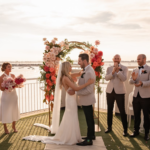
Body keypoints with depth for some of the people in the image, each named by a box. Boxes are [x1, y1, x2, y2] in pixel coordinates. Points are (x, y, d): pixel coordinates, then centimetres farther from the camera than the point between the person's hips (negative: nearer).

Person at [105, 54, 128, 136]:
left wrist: (117, 70, -20)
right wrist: (113, 71, -22)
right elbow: (106, 78, -8)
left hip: (119, 92, -3)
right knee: (109, 110, 11)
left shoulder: (124, 68, 0)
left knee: (122, 111, -2)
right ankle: (109, 127, 25)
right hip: (110, 91, 3)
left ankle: (125, 129, 8)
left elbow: (124, 78, -14)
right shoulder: (109, 68, 7)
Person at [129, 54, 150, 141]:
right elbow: (130, 82, 2)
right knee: (136, 114, 12)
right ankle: (136, 131, 25)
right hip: (136, 95, 5)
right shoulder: (135, 70, 9)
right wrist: (133, 79, -19)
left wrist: (142, 83, -32)